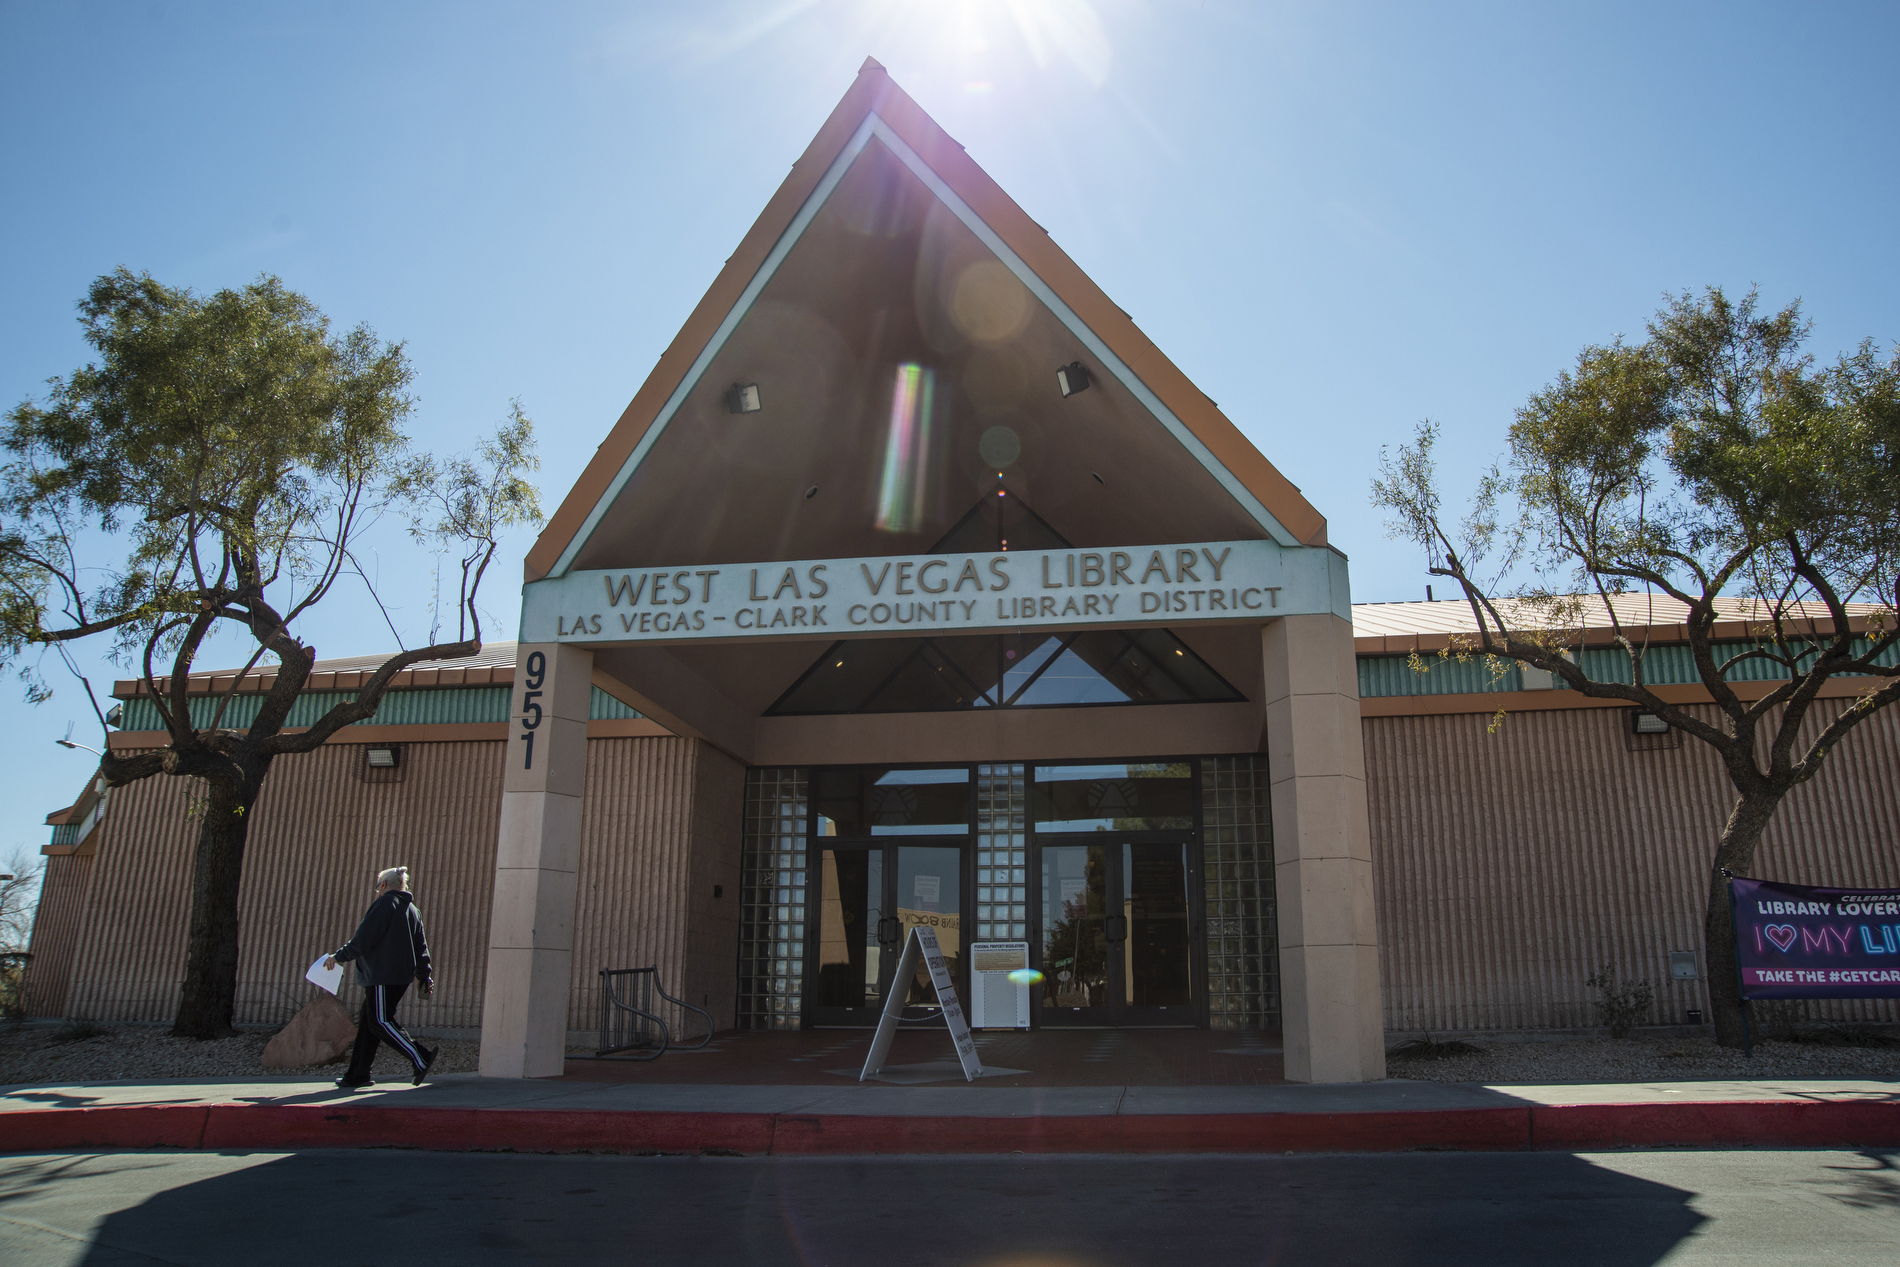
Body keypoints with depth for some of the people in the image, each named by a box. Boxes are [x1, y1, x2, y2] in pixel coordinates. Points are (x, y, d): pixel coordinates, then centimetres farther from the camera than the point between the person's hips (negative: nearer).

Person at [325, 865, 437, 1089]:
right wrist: (425, 977, 19)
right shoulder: (413, 910, 19)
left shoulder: (385, 903, -6)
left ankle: (421, 1059, -21)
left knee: (379, 1023, -10)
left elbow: (364, 938, -13)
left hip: (382, 974, -9)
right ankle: (358, 1075, 17)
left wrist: (339, 956, -3)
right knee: (368, 1023, 14)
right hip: (403, 976, 9)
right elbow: (421, 949, 18)